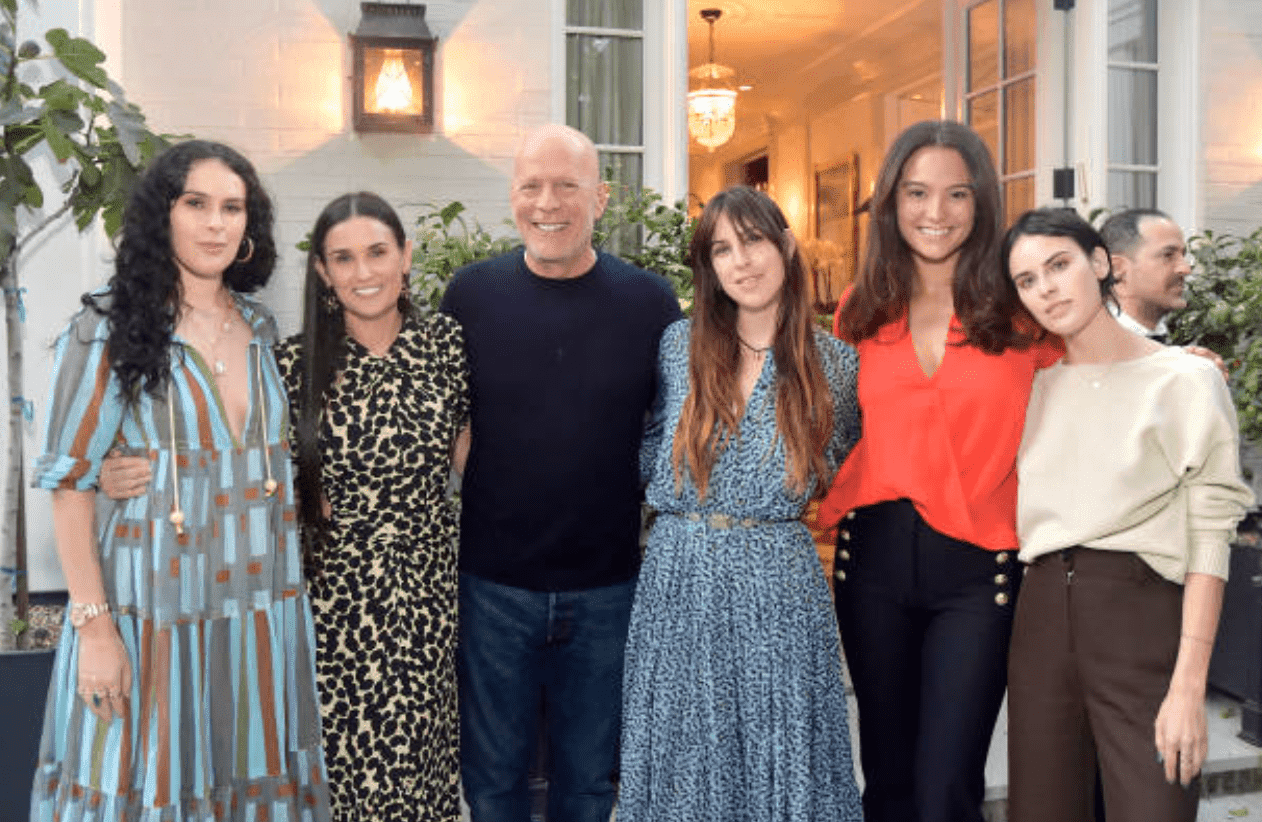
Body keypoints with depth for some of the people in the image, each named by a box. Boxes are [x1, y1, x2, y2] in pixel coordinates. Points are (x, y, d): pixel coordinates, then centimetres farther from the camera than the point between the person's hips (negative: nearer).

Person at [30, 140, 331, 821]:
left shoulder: (262, 330, 9)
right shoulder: (110, 331, -6)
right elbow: (71, 484, -8)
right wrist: (93, 625, -13)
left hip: (264, 607, 4)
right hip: (157, 609, -4)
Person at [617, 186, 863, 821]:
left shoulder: (836, 364, 1)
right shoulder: (679, 344, 2)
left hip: (780, 587, -1)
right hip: (677, 585, 1)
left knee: (781, 770, 8)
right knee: (681, 771, 10)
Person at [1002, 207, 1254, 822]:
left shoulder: (1184, 380, -4)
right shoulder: (1034, 390, 11)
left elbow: (1208, 541, -8)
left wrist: (1188, 686, -14)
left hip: (1142, 615, -4)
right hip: (1042, 617, 5)